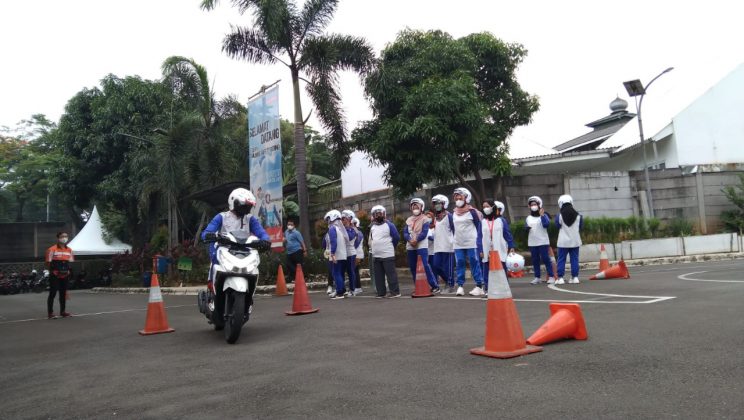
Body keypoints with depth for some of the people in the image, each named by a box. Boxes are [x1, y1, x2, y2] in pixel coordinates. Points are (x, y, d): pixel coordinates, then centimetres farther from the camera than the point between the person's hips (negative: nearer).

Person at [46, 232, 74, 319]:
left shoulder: (69, 250, 10)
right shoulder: (52, 249, -7)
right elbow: (48, 262, -7)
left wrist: (68, 270, 4)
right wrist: (53, 271, -11)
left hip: (65, 275, 5)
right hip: (55, 275, -5)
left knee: (63, 293, 12)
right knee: (52, 293, -3)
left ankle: (62, 311, 21)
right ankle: (50, 312, 2)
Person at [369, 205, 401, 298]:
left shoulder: (389, 224, -3)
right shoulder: (372, 226, 14)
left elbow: (397, 237, -1)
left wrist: (390, 246, 8)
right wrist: (371, 249, 14)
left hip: (388, 255, -6)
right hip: (376, 255, 6)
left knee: (391, 273, -6)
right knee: (378, 275, 9)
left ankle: (395, 292, -2)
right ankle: (381, 293, 16)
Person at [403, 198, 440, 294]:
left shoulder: (425, 219, -1)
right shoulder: (408, 220, 15)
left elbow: (424, 233, -12)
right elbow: (405, 233, 5)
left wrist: (416, 240, -21)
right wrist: (410, 240, -14)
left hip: (422, 246, -6)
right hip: (410, 247, 6)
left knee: (425, 266, -15)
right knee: (413, 267, 7)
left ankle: (435, 286, -12)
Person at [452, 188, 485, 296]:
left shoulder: (472, 212, -6)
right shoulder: (454, 213, 13)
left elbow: (479, 228, -6)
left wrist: (479, 244, -12)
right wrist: (454, 240, 17)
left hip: (471, 243, -6)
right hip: (458, 245, 6)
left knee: (474, 264, -2)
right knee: (459, 264, 4)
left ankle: (479, 286, 3)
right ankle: (460, 286, 8)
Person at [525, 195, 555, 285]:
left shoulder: (544, 215, 0)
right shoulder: (528, 218, 15)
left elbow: (546, 224, -15)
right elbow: (525, 227, 13)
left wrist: (542, 215, -22)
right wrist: (526, 228, -9)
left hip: (543, 241, -4)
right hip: (532, 243, 5)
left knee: (545, 258, -7)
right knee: (535, 260, 6)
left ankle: (551, 276, 0)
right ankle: (537, 278, 13)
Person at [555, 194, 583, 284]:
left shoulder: (559, 215, -10)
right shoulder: (577, 215, -3)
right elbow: (581, 226, 8)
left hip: (563, 242, -2)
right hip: (575, 241, 2)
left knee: (561, 259, 3)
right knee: (574, 259, 8)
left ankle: (560, 278, 1)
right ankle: (575, 277, 7)